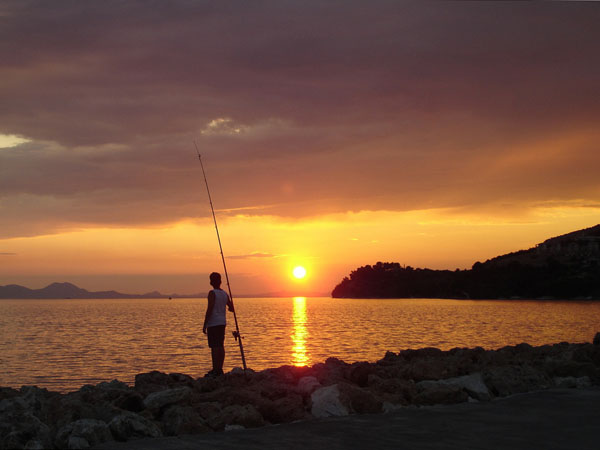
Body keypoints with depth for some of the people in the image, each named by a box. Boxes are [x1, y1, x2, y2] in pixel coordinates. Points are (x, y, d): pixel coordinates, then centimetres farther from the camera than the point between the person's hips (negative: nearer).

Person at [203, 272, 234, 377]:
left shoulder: (212, 293, -11)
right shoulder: (224, 294, 9)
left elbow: (209, 310, -17)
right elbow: (231, 309, 16)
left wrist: (204, 325, -13)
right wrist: (229, 305, 40)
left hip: (213, 323, -7)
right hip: (222, 323, 7)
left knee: (214, 347, -7)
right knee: (220, 346, 11)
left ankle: (215, 370, -10)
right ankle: (220, 369, 14)